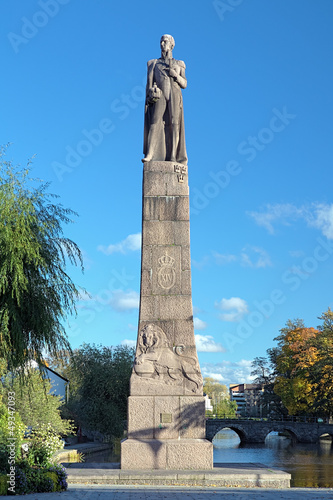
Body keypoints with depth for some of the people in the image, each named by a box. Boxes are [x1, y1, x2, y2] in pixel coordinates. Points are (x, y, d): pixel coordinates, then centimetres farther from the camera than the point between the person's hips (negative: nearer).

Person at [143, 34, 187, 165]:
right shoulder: (153, 63, 21)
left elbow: (184, 84, 14)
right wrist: (148, 98, -5)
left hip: (174, 96, 1)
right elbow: (149, 82, 11)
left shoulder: (179, 64, 21)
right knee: (155, 121, -19)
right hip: (160, 96, -1)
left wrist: (176, 75, -5)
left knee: (174, 124, -12)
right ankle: (149, 154, -27)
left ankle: (172, 156, -15)